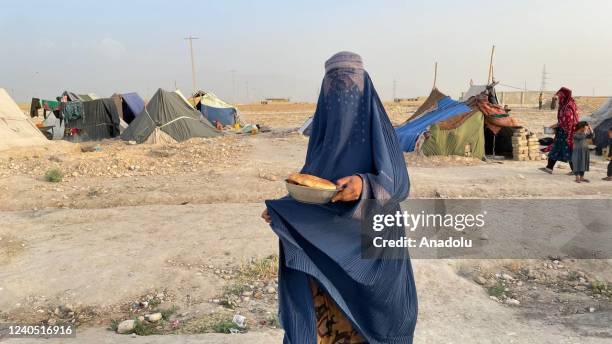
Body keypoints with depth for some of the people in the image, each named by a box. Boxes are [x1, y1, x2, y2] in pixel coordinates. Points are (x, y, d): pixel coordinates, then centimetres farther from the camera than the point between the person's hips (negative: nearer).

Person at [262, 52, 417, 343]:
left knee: (366, 312, 6)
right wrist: (281, 210, -7)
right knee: (324, 311, 9)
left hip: (370, 240, -3)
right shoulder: (323, 129, 4)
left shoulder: (378, 128, -10)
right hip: (325, 242, 4)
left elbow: (399, 184, -16)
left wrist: (364, 186, -36)